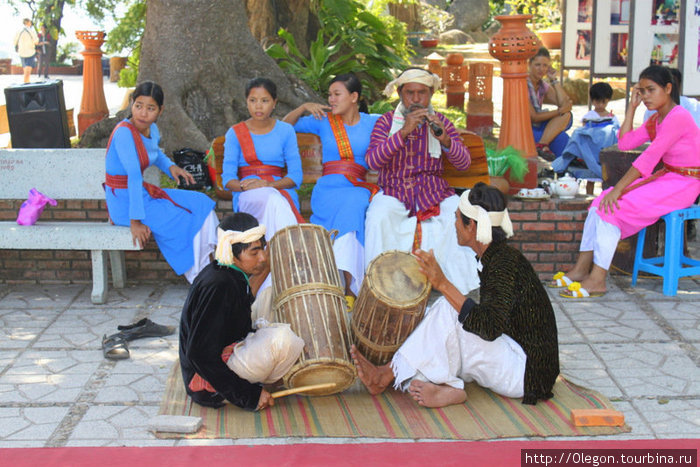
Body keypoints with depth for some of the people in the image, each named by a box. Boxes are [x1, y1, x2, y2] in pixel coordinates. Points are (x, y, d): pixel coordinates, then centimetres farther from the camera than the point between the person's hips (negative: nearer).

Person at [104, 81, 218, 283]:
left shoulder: (152, 130, 3)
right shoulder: (124, 132, -23)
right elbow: (134, 176, -28)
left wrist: (170, 166, 6)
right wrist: (135, 221, -31)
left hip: (144, 193, 9)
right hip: (124, 200, -9)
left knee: (201, 203, 4)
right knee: (185, 221, -15)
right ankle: (198, 279, 2)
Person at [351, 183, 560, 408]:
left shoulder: (506, 263, -19)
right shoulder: (493, 257, 9)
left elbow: (490, 327, -31)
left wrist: (443, 284, -30)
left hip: (525, 370, -9)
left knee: (447, 310, -22)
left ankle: (386, 378, -15)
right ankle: (444, 388, -21)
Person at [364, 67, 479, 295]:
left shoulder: (440, 121, 7)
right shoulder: (386, 121, 1)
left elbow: (464, 163, -3)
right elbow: (373, 161, -15)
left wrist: (443, 138, -23)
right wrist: (404, 131, -25)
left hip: (434, 192, 2)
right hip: (394, 192, -1)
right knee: (378, 218, -32)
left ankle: (461, 289, -12)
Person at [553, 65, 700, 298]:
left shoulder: (678, 117, -18)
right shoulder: (656, 119, 13)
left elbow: (649, 157, -25)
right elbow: (625, 143, 6)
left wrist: (618, 189, -26)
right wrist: (632, 107, 4)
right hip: (664, 178, 9)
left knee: (613, 207, -22)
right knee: (601, 202, -5)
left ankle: (597, 280, -20)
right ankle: (582, 268, -5)